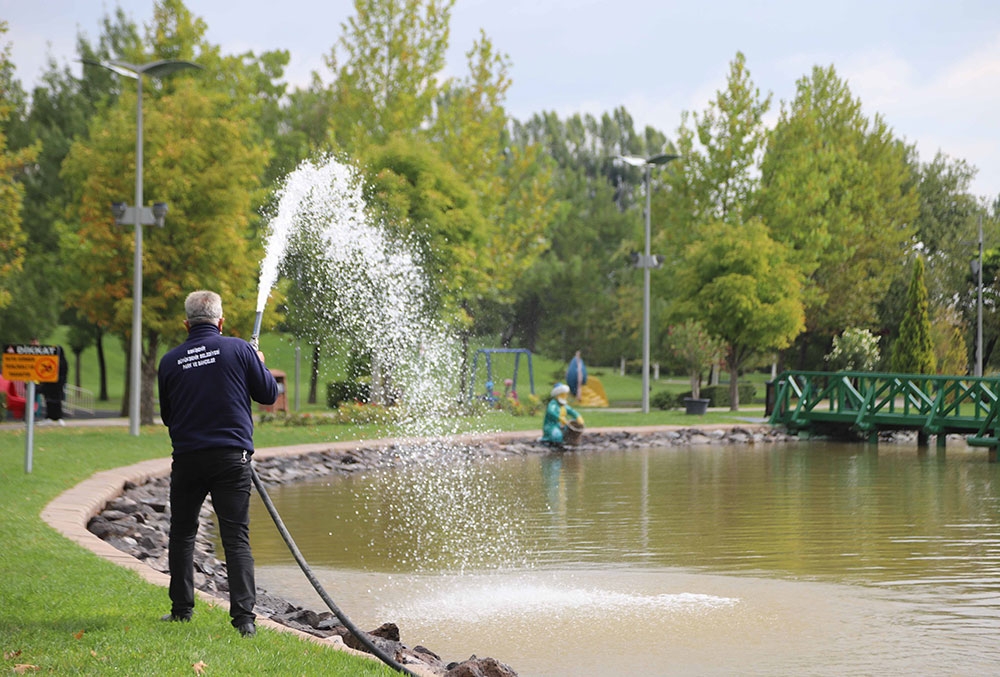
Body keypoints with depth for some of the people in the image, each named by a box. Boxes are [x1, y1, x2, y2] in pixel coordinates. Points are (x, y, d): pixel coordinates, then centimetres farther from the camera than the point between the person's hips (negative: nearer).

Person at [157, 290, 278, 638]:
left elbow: (167, 415, 13)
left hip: (187, 458, 2)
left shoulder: (170, 361, 3)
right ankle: (244, 615, -10)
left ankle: (181, 608, 19)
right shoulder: (239, 350, -4)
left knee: (182, 533, 17)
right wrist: (259, 365, 22)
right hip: (232, 457, -1)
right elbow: (269, 394, 4)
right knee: (236, 538, -1)